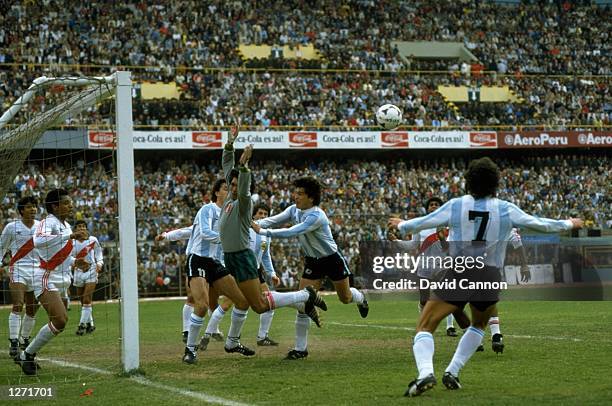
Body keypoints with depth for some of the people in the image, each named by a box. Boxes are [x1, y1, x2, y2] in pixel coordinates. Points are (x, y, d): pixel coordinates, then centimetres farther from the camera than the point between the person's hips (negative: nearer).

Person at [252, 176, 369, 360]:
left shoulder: (316, 216, -32)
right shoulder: (294, 210, -9)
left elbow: (292, 232, -41)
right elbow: (274, 220, -20)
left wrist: (263, 232, -45)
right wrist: (256, 224, -39)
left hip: (332, 260, -5)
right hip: (312, 262, 5)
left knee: (345, 298, 16)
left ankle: (360, 299, 55)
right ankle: (301, 348, -1)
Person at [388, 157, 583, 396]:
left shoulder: (455, 206, 1)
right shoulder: (506, 210, 1)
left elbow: (422, 223, 10)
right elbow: (540, 225, 11)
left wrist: (401, 226, 31)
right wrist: (569, 224, 28)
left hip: (457, 274, -2)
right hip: (489, 278, 2)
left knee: (425, 328, 4)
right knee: (478, 326, 29)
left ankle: (425, 373, -22)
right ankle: (452, 372, 15)